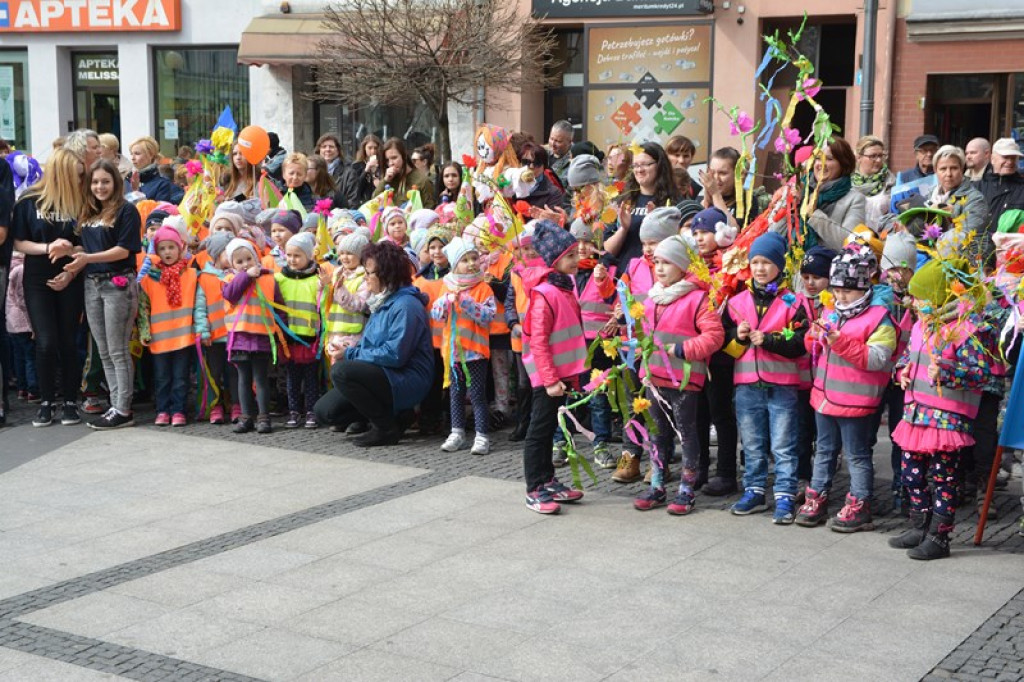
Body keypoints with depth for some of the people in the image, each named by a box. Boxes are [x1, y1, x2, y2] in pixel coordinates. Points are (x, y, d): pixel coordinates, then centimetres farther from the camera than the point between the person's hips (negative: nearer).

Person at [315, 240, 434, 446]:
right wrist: (352, 350, 0)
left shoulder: (405, 305, -16)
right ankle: (387, 413, 11)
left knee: (341, 371, -29)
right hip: (384, 376, 10)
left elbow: (394, 354, -24)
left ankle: (386, 428, -15)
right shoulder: (383, 302, 15)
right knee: (324, 410, 0)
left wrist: (350, 355, -15)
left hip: (406, 381, -10)